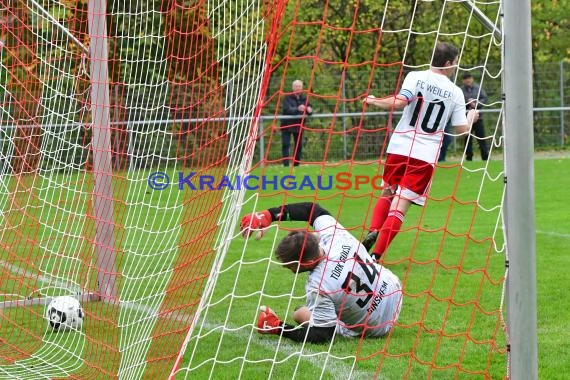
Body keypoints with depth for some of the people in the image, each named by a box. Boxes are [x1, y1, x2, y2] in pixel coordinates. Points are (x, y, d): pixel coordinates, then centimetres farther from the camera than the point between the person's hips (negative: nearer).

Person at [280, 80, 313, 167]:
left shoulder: (304, 98, 4)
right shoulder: (288, 98, -9)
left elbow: (308, 110, 3)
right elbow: (287, 109, -23)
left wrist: (309, 110, -23)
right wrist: (297, 109, -43)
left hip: (299, 125, 4)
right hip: (287, 125, -4)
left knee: (299, 145, 7)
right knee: (285, 145, -11)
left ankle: (296, 164, 18)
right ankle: (286, 165, -12)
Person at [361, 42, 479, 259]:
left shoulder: (416, 77, -1)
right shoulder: (455, 92, 3)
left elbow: (399, 102, -17)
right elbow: (462, 129, 5)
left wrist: (373, 101, -1)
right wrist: (471, 118, 27)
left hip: (399, 148, 1)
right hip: (426, 156, -1)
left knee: (387, 194, 22)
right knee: (400, 206, -2)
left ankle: (373, 231, -1)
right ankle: (376, 254, -9)